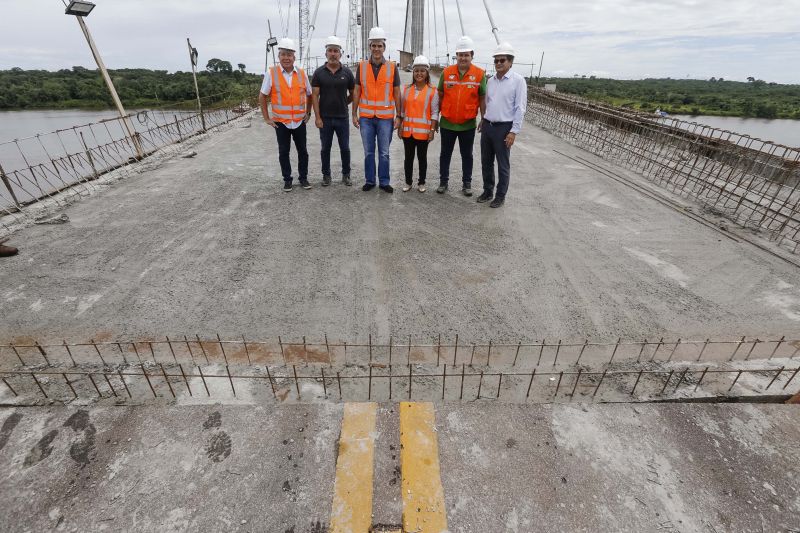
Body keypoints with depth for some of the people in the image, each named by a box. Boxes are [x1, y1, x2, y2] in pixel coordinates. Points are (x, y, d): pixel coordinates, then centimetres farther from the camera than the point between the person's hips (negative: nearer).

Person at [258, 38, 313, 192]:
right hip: (280, 121, -1)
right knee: (283, 152, 5)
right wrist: (266, 118, -1)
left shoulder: (302, 74, 2)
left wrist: (308, 113, 10)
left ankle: (303, 177, 20)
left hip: (300, 121, 2)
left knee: (302, 151, 7)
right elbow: (262, 97, 2)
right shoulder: (271, 73, -3)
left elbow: (309, 95, 16)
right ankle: (287, 179, 16)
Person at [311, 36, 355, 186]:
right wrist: (317, 117, -8)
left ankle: (346, 175, 20)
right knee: (325, 148, 7)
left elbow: (353, 94, 12)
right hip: (325, 118, 0)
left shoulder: (347, 72, 2)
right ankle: (326, 175, 20)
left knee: (345, 148, 5)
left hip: (342, 118, 0)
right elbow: (315, 95, -2)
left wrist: (342, 104, 8)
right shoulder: (319, 72, 0)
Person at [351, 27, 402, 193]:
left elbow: (396, 93, 4)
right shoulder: (362, 66, 5)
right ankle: (369, 181, 18)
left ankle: (384, 182, 13)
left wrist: (398, 115, 0)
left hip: (386, 117, -1)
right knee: (368, 152, 7)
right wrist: (354, 114, 2)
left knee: (384, 153, 3)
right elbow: (357, 92, 7)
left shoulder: (392, 67, 3)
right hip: (366, 117, 1)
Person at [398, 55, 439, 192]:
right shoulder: (407, 89, 7)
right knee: (408, 157, 9)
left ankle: (421, 183, 19)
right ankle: (408, 182, 20)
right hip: (407, 130, 3)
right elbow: (402, 109, 10)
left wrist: (432, 130, -11)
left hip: (423, 131, -3)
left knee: (422, 157, 7)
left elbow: (434, 113, -5)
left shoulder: (432, 91, -3)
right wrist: (400, 127, 5)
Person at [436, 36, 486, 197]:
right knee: (445, 154, 10)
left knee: (467, 156, 9)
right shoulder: (447, 72, 0)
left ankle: (467, 183, 22)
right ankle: (443, 182, 23)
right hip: (447, 123, 1)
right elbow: (440, 96, 6)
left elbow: (482, 99, 1)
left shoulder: (479, 74, -3)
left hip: (468, 124, -1)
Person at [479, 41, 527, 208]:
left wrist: (513, 131, -16)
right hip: (487, 126, 6)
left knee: (503, 165, 3)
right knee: (486, 162, 12)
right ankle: (488, 191, 27)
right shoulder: (490, 80, 11)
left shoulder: (518, 80, -6)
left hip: (504, 127, -6)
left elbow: (520, 108, -10)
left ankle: (500, 196, 14)